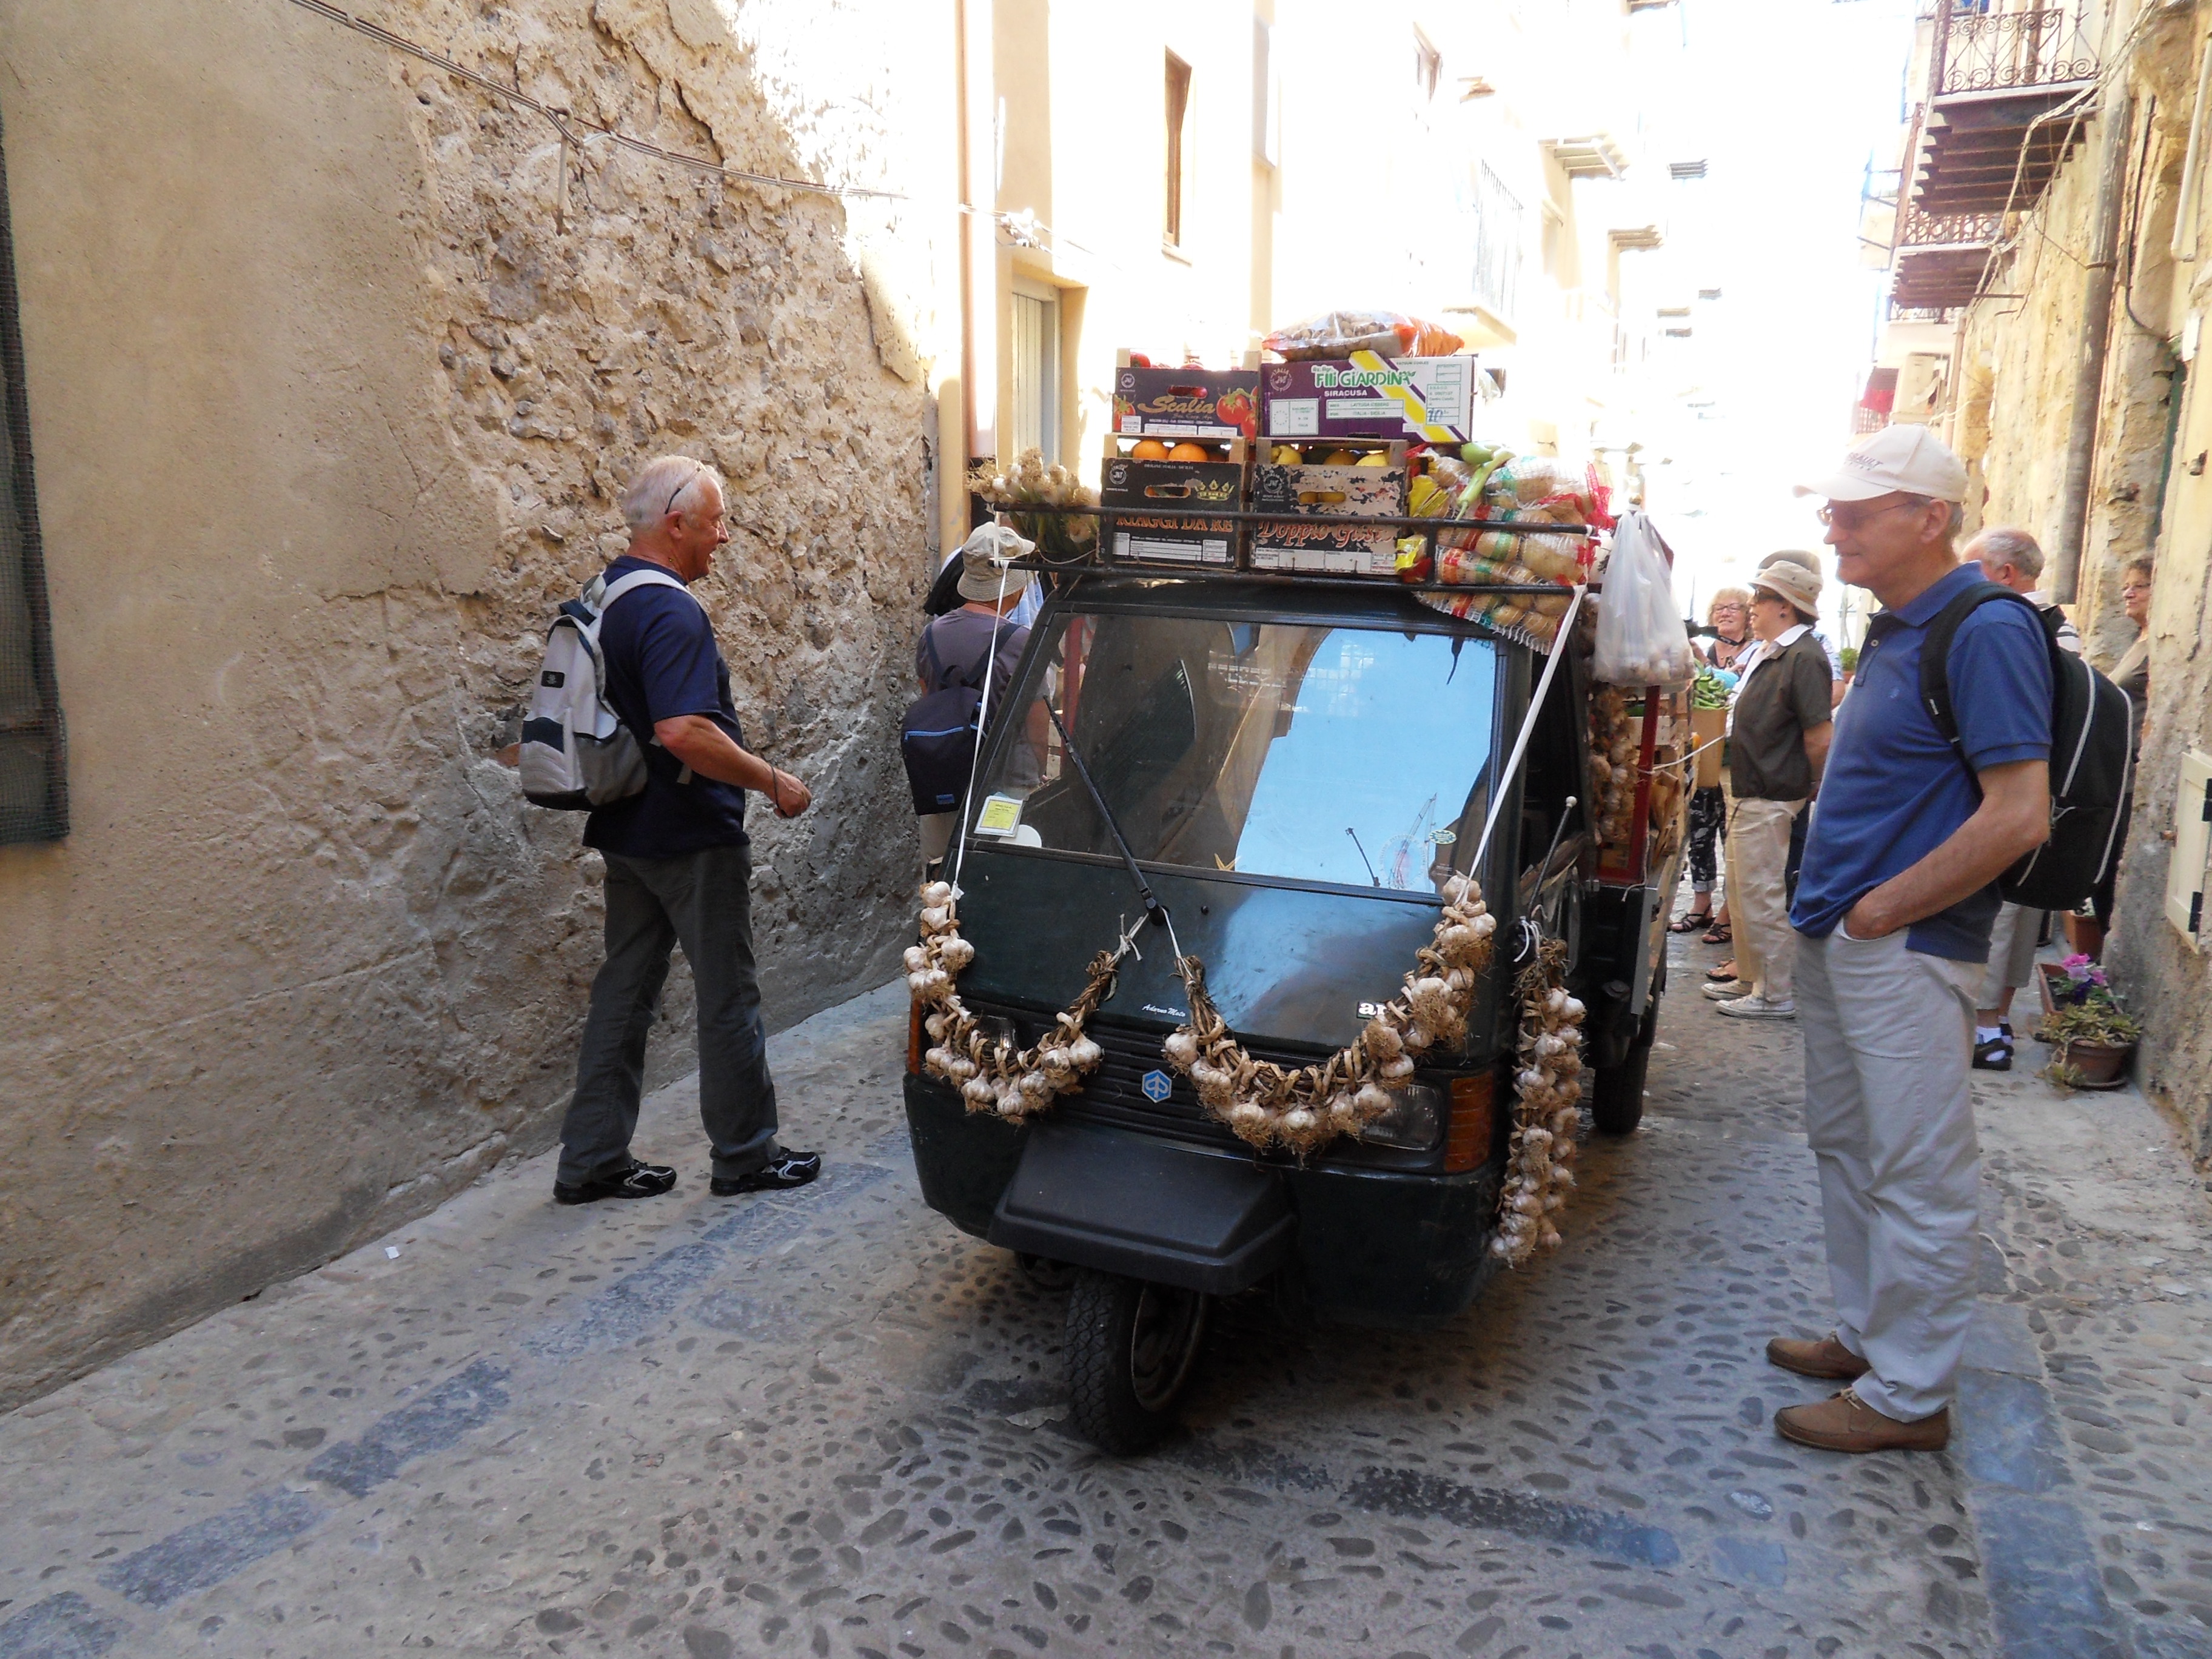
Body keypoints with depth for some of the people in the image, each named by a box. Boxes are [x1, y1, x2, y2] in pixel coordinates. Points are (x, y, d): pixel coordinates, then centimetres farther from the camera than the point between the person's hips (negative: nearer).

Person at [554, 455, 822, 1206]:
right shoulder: (670, 612, -20)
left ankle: (591, 1160, 19)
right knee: (729, 997, 4)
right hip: (692, 838, -9)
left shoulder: (605, 599, 10)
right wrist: (773, 781, -20)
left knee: (623, 990, 14)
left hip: (626, 830, 9)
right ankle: (745, 1155, 16)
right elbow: (684, 731, -30)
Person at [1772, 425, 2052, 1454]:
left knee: (1917, 1177, 2)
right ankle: (1867, 1336, 35)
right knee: (1846, 1150, 19)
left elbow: (2017, 818, -23)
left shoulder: (1985, 634, -16)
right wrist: (1829, 904, 12)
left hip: (1906, 952, -10)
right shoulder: (1893, 632, 13)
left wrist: (1878, 910, -17)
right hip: (1836, 940, 10)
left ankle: (1909, 1397, 14)